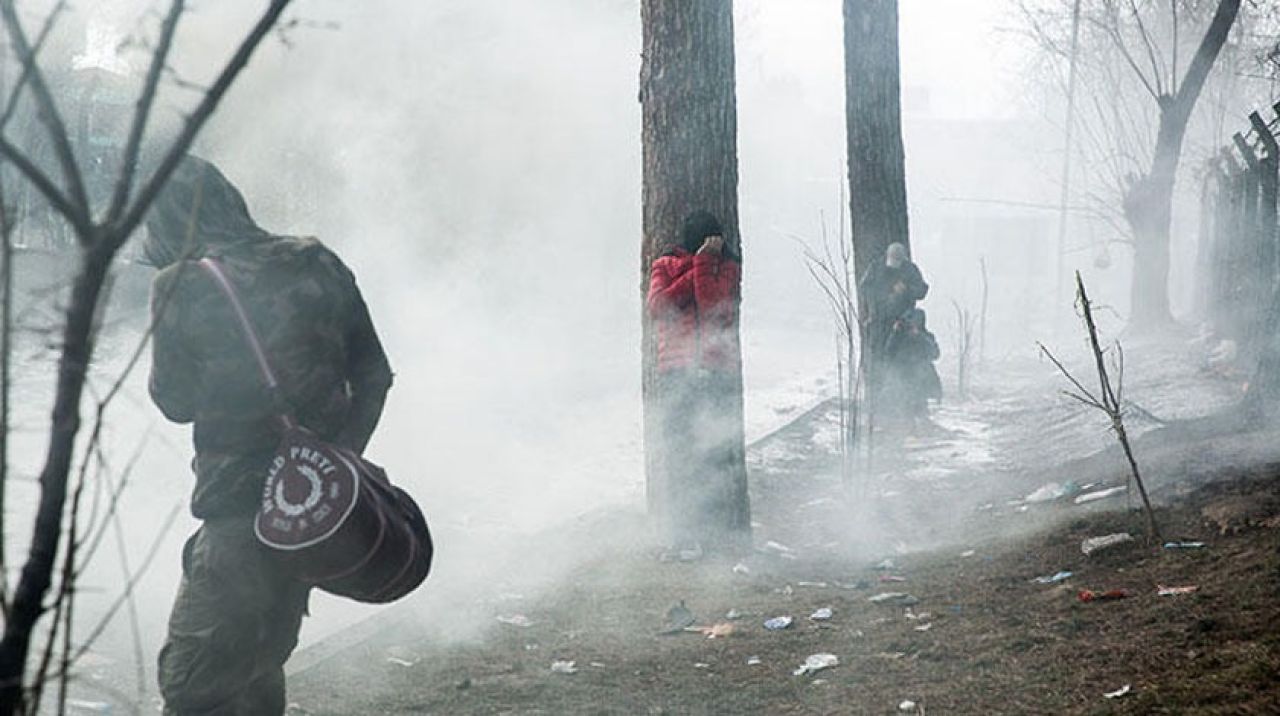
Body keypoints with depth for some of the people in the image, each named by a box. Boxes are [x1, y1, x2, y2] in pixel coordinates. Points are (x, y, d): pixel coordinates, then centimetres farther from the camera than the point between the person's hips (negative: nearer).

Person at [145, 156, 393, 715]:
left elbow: (176, 402, 2)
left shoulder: (182, 286, -10)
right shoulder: (318, 265, 4)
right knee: (257, 670, 23)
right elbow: (374, 375, 9)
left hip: (242, 512, -7)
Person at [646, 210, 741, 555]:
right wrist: (697, 268, -6)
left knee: (717, 449, -1)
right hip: (676, 371, -1)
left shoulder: (728, 268, 8)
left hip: (718, 369, 1)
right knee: (679, 451, -6)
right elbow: (657, 306, -7)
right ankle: (684, 534, -4)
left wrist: (705, 264, -9)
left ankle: (706, 523, 12)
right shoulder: (665, 266, 10)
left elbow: (712, 305, -9)